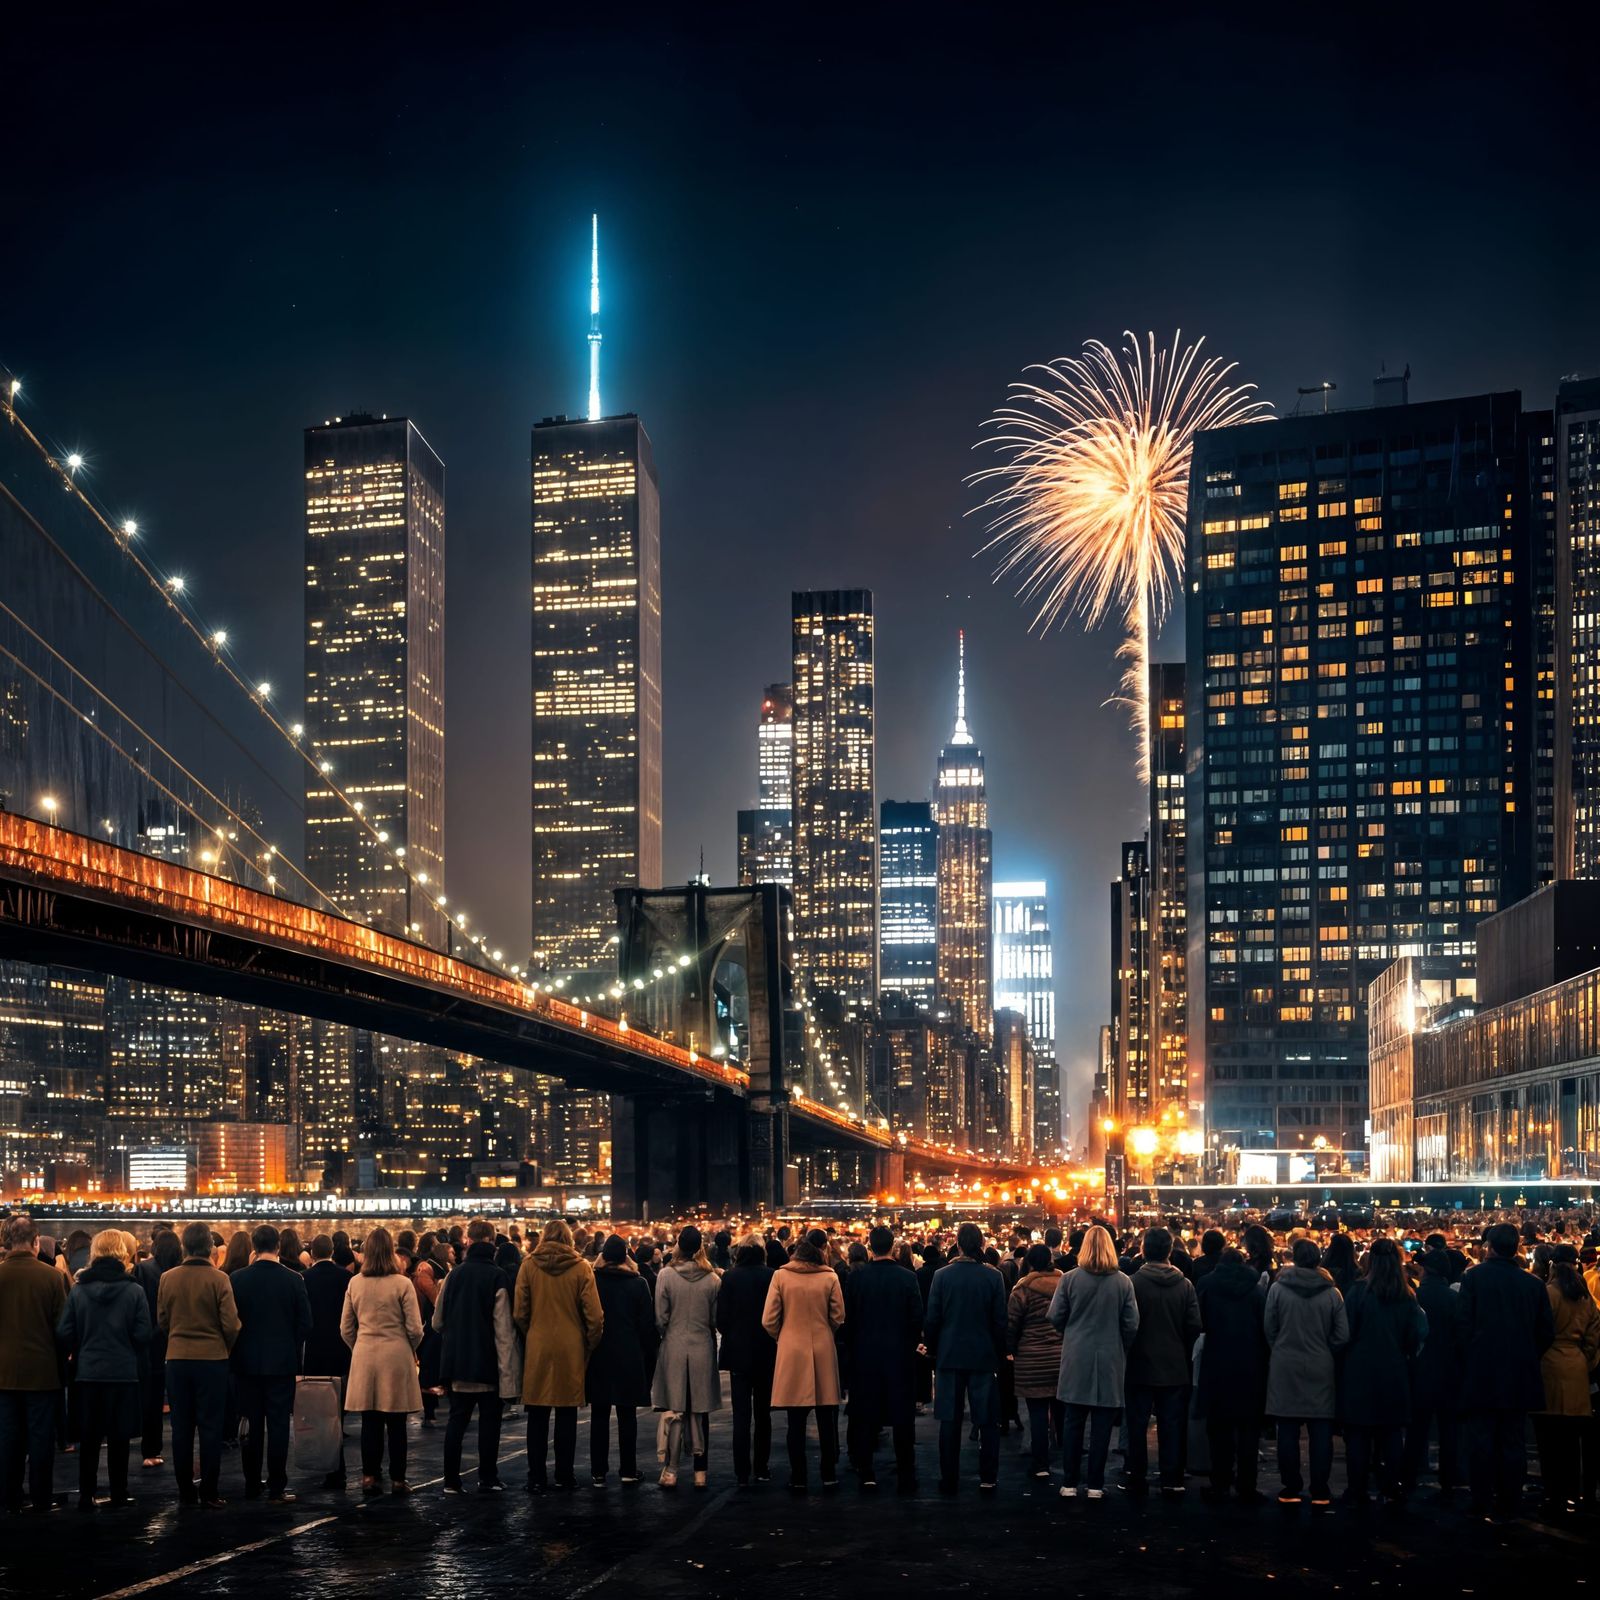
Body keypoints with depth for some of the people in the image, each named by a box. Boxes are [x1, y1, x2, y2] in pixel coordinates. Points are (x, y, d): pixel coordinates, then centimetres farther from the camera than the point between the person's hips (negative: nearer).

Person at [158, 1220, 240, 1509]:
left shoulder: (167, 1278, -2)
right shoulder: (219, 1279, -12)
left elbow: (162, 1321, 6)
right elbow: (230, 1324, -11)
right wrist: (225, 1348, 9)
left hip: (177, 1359, 3)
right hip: (212, 1359, -3)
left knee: (182, 1427, 10)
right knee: (210, 1428, 4)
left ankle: (185, 1492, 15)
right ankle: (209, 1493, 6)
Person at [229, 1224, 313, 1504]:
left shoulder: (238, 1278, -6)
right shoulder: (293, 1279, -7)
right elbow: (305, 1323, -4)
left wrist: (237, 1352, 13)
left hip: (246, 1362, 1)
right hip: (282, 1362, -1)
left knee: (252, 1426, 10)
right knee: (278, 1425, 2)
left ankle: (252, 1486, 15)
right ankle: (277, 1489, 1)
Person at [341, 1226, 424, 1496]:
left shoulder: (354, 1283, 0)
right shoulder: (402, 1284, -10)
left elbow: (346, 1329, 6)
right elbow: (415, 1329, -8)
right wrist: (411, 1350, 11)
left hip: (364, 1356, 3)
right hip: (396, 1356, -3)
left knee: (370, 1421, 10)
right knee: (396, 1423, 4)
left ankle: (369, 1476, 12)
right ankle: (397, 1480, 8)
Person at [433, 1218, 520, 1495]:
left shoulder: (454, 1275, 2)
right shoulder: (496, 1277, -11)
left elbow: (438, 1321, 9)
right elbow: (503, 1329, -15)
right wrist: (507, 1368, -13)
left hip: (456, 1360, 4)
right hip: (487, 1362, -4)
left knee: (457, 1419, 10)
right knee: (489, 1420, 7)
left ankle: (451, 1480, 9)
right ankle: (487, 1479, 8)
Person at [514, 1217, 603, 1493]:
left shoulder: (529, 1265, -2)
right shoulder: (581, 1268, -3)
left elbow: (519, 1313, -2)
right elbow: (593, 1315, -5)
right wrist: (590, 1346, 8)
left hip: (537, 1348, 0)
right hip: (571, 1349, 0)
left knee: (537, 1416, 6)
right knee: (566, 1414, 9)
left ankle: (537, 1478, 6)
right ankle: (565, 1476, 12)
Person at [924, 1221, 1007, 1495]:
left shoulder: (942, 1275, -6)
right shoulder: (993, 1276, -7)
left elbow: (931, 1319, -3)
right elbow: (1000, 1320, -3)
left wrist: (933, 1349, 12)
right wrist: (1000, 1353, 9)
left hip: (949, 1356, 0)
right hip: (984, 1356, 0)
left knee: (950, 1421, 7)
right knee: (987, 1421, 7)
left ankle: (948, 1479, 9)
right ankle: (988, 1479, 6)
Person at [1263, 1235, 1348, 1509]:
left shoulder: (1278, 1288, -6)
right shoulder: (1332, 1293, -4)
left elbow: (1269, 1328, -1)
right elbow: (1343, 1335, -2)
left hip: (1285, 1368, -1)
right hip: (1320, 1371, 1)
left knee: (1288, 1430, 5)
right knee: (1320, 1432, 6)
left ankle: (1290, 1489, 9)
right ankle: (1320, 1491, 7)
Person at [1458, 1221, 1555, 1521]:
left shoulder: (1474, 1277, -7)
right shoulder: (1533, 1283, 0)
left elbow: (1464, 1324, -10)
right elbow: (1547, 1331, 3)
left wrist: (1470, 1358, 3)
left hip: (1482, 1373, -2)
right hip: (1520, 1376, 2)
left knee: (1481, 1440, 4)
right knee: (1513, 1442, 9)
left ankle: (1482, 1503, 5)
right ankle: (1509, 1503, 12)